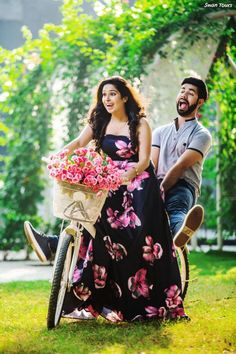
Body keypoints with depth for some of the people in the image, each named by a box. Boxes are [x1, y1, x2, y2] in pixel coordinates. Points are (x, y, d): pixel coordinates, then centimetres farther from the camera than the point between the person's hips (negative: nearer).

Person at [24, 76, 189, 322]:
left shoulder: (140, 124, -3)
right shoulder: (99, 123, 11)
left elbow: (144, 161, -12)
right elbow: (79, 141, -5)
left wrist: (131, 173, -35)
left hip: (139, 187, -4)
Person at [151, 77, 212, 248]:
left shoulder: (201, 135, 10)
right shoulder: (160, 132, 27)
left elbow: (180, 167, -5)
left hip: (183, 188, -5)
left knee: (175, 205, -43)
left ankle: (179, 234, -78)